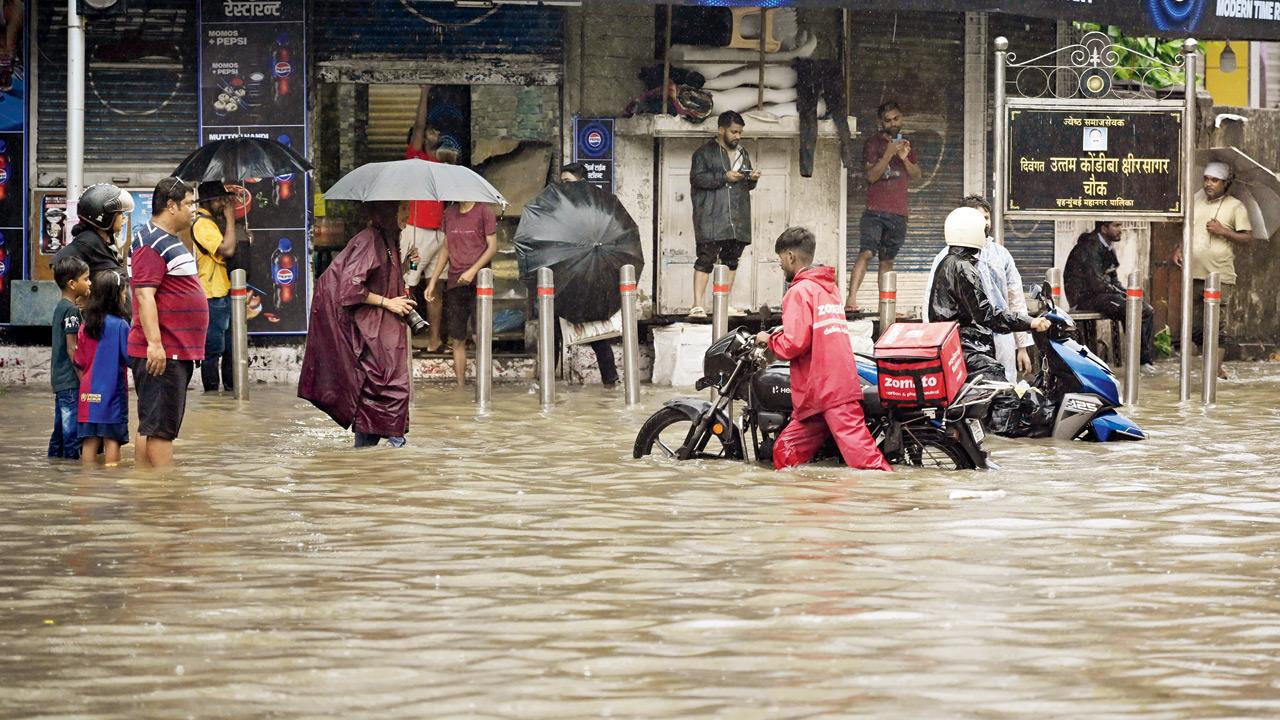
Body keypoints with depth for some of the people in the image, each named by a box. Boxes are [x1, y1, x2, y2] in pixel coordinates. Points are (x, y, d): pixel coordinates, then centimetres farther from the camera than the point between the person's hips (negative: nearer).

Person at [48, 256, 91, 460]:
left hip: (59, 380, 10)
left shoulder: (60, 306, 13)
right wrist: (83, 378, -17)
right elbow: (72, 348, -18)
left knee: (61, 428, 15)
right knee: (73, 429, -8)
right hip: (71, 382, -10)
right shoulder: (72, 310, -15)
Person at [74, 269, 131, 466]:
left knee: (90, 440, 6)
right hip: (113, 391, -5)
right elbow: (130, 358, -10)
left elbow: (80, 362, 8)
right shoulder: (120, 325, -11)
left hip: (89, 393, 5)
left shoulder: (86, 326, 4)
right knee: (112, 439, 0)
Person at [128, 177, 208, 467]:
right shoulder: (150, 242, -13)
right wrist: (154, 343, -28)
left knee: (151, 427, 12)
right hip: (160, 353, -11)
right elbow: (144, 294, -21)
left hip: (178, 352, 11)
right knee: (160, 429, -11)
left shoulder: (170, 242, 21)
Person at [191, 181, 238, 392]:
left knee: (231, 347, 15)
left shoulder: (216, 222, 16)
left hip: (226, 294, 10)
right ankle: (211, 391, -1)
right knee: (213, 349, -5)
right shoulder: (202, 225, -14)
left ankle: (231, 388, 22)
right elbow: (226, 250, -24)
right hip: (213, 296, -10)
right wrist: (230, 218, -16)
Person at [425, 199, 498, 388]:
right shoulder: (449, 213, 13)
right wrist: (433, 281, 17)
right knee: (457, 340, 3)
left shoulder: (483, 211, -2)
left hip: (477, 282, -5)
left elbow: (492, 247, -5)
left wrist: (473, 270, -16)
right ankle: (460, 387, 5)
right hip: (454, 285, 5)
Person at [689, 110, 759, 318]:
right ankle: (697, 306, -13)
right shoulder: (705, 152, 0)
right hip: (711, 217, -7)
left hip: (737, 219, 7)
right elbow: (696, 178, -11)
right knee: (706, 258, -10)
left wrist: (752, 180, 3)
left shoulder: (743, 154, 21)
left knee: (731, 260, 7)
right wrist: (724, 178, -17)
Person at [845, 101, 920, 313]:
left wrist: (905, 158, -4)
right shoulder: (873, 143, 1)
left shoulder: (905, 144, 18)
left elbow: (917, 175, 14)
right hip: (875, 212, -5)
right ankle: (851, 299, -29)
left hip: (898, 214, 5)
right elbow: (872, 175, -9)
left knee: (887, 260, 8)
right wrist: (888, 154, -20)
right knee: (866, 253, -19)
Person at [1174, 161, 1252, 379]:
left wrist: (1223, 231, -14)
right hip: (1195, 272, 5)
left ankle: (1217, 367, 0)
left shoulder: (1235, 206, 1)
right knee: (1193, 323, 5)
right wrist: (1179, 249, 8)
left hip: (1220, 274, -5)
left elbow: (1248, 237, -3)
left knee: (1219, 323, -5)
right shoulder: (1197, 203, 15)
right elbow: (1188, 230, 25)